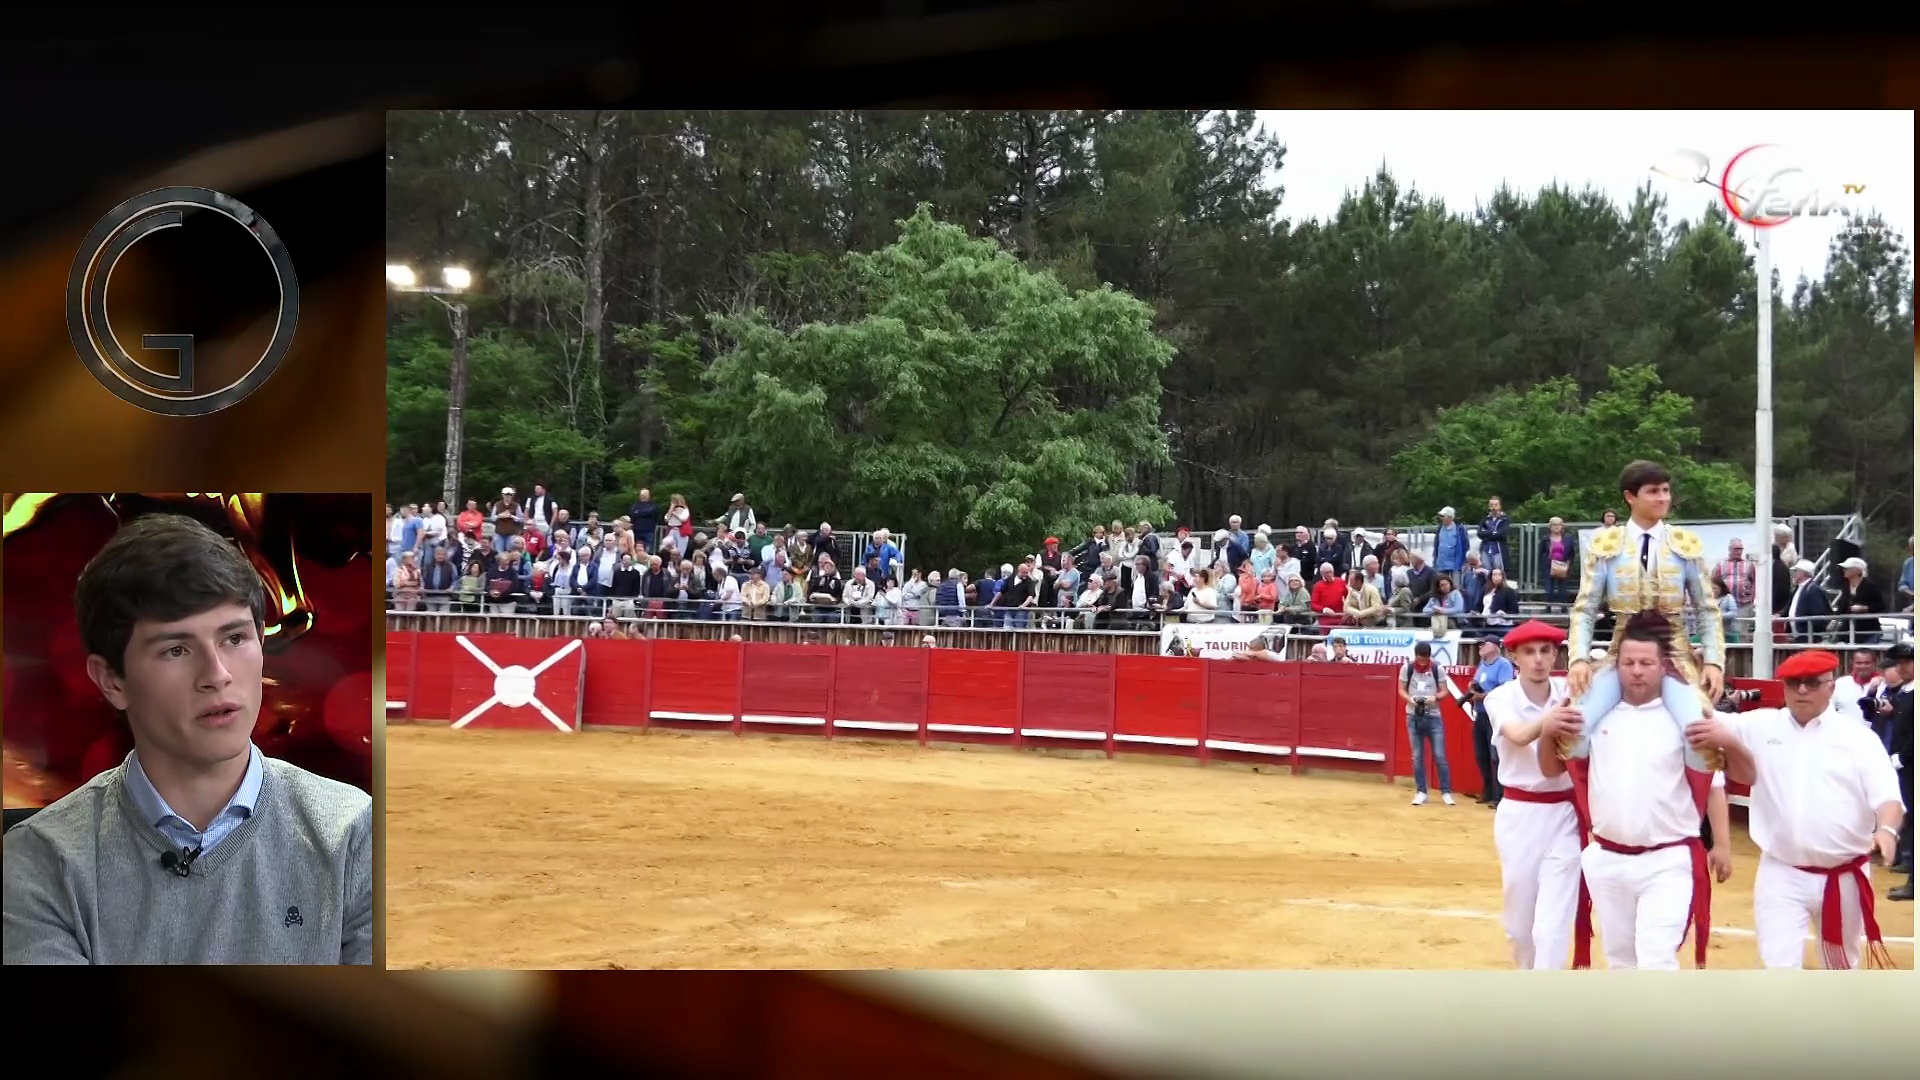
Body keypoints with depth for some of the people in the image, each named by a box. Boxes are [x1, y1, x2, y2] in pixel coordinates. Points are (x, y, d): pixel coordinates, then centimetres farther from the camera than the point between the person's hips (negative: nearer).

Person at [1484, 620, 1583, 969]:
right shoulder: (1501, 698, -11)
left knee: (1553, 923, -7)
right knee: (1519, 917, 14)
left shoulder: (1571, 694, -3)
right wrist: (1551, 719, -51)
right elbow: (1519, 736, -31)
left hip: (1563, 815, 0)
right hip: (1518, 816, 0)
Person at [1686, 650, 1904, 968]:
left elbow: (1887, 796, -12)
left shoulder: (1859, 737, -4)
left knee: (1841, 965, 21)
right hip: (1781, 874, -1)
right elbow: (1707, 724, -2)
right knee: (1778, 967, -8)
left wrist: (1887, 830, -33)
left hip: (1844, 877, 1)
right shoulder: (1761, 726, 1)